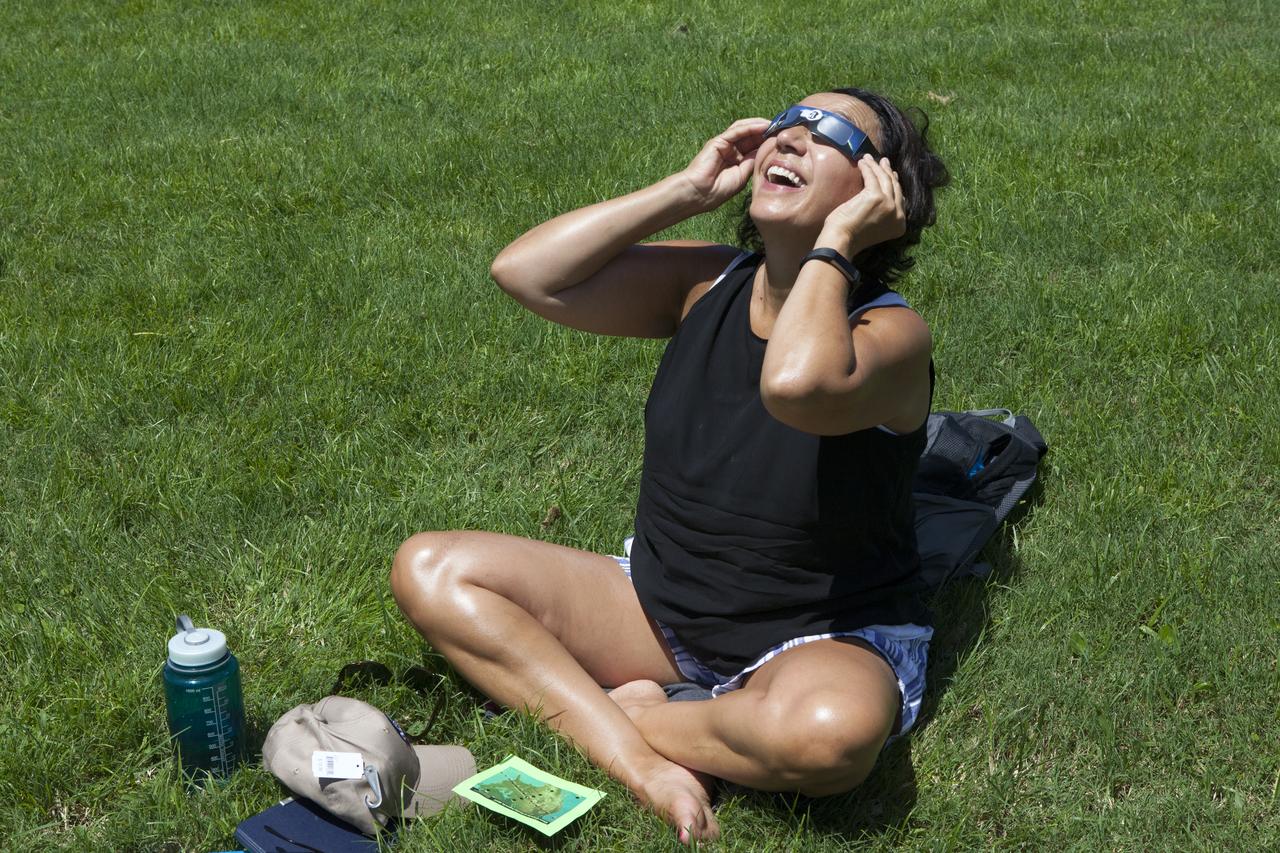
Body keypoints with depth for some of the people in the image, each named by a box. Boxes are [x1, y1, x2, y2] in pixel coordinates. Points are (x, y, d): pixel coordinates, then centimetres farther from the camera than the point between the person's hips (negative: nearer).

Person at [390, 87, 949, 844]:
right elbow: (526, 273, -12)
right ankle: (639, 760, -20)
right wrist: (687, 191, -13)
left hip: (827, 639, -5)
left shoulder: (889, 333, -17)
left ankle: (628, 712, -10)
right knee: (428, 570, -6)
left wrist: (837, 239, -26)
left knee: (831, 731, -42)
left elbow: (796, 384, -43)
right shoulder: (708, 284, -2)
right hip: (662, 603, 5)